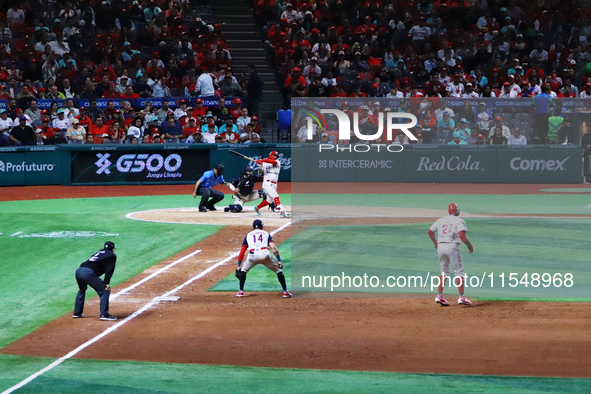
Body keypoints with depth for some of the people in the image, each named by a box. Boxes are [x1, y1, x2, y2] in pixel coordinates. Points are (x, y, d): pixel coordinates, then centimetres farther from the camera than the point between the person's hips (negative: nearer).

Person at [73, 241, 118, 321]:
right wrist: (106, 283, -6)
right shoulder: (112, 255, 11)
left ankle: (77, 313, 36)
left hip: (79, 271, 8)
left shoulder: (99, 252, 31)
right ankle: (104, 314, -12)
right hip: (88, 273, -8)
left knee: (82, 291, 31)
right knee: (105, 291, -3)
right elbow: (109, 270, -1)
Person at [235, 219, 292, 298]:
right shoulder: (266, 234, 26)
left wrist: (239, 266, 26)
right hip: (264, 254, -1)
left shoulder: (248, 235, 29)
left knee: (243, 270, 28)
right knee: (278, 270, 17)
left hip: (252, 255, 1)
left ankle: (241, 291, 19)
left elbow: (242, 252, 23)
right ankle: (285, 292, 10)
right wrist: (279, 260, 3)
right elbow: (273, 247, 8)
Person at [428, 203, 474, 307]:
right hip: (452, 246, -5)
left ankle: (439, 295, 5)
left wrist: (435, 242, 35)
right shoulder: (459, 221, 0)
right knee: (459, 271, 2)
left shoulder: (441, 220, 15)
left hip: (440, 247, 5)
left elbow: (430, 232, 19)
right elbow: (462, 235, -14)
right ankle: (461, 297, -4)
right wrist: (469, 246, -4)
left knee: (444, 272, 15)